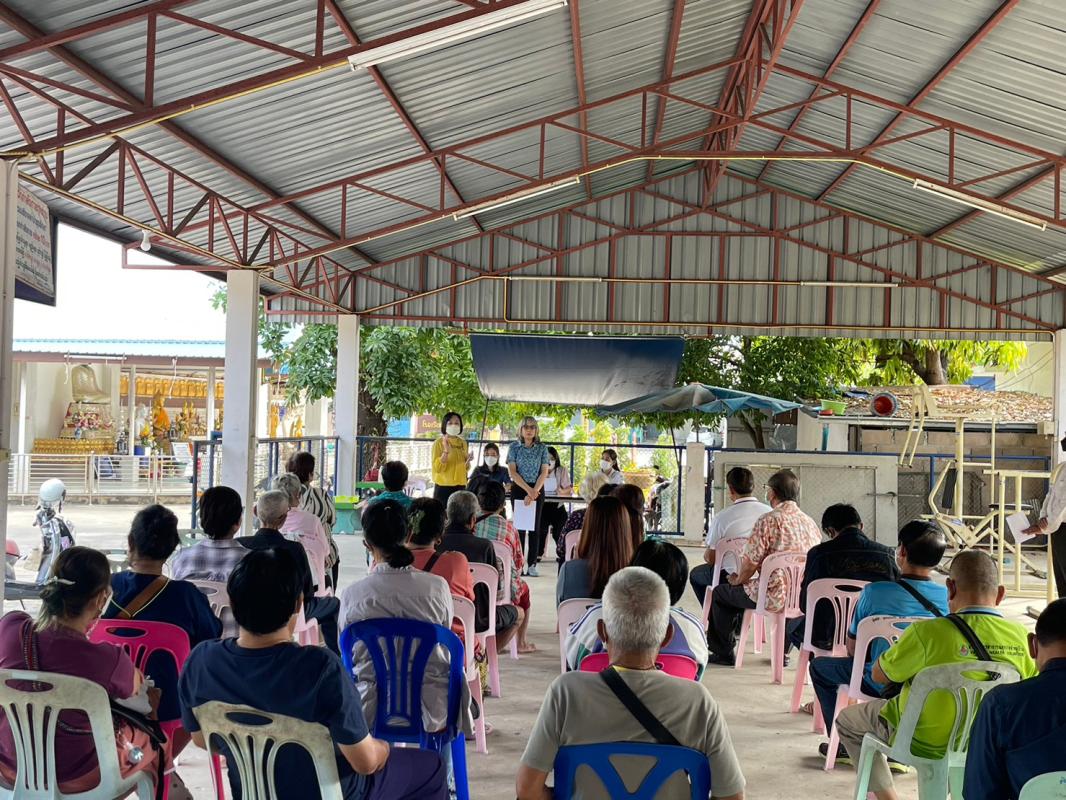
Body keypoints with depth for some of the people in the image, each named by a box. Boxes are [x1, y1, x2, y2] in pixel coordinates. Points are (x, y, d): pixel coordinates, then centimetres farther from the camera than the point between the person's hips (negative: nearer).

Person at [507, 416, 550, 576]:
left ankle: (532, 565, 1)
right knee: (519, 526, -1)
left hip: (537, 490, 1)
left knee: (534, 526, 0)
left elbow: (544, 472, -1)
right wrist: (528, 490, -14)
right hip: (518, 489, -1)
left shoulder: (542, 449, 5)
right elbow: (512, 471, -5)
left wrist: (534, 492, -13)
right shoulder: (514, 447, 2)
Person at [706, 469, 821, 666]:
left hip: (775, 598, -7)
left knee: (720, 592, 15)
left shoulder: (768, 521, -15)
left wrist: (738, 580, 8)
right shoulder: (812, 524, 6)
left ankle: (724, 653, 21)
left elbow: (750, 563, -15)